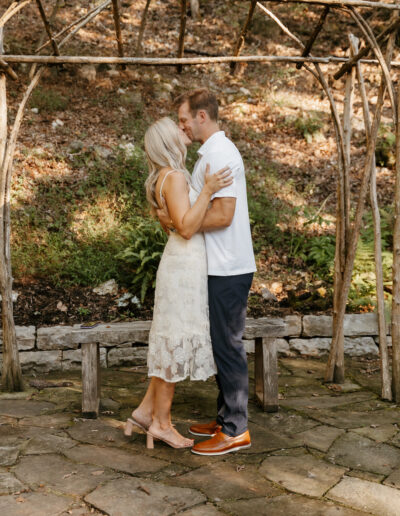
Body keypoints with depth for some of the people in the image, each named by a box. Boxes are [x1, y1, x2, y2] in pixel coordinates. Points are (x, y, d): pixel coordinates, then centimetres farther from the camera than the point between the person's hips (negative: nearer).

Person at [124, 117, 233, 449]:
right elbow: (186, 228, -22)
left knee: (174, 341, 15)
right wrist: (208, 190, -26)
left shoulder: (170, 177, 15)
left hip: (185, 264, 10)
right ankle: (162, 422, 12)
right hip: (186, 266, -10)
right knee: (176, 341, -1)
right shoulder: (174, 177, -16)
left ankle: (146, 409, 23)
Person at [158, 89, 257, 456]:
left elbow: (222, 215, -24)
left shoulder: (220, 154, -16)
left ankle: (236, 430, 9)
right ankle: (226, 418, 27)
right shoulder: (213, 152, 17)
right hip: (221, 267, 10)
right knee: (221, 344, 16)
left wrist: (175, 221, -15)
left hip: (229, 270, -10)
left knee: (228, 346, -2)